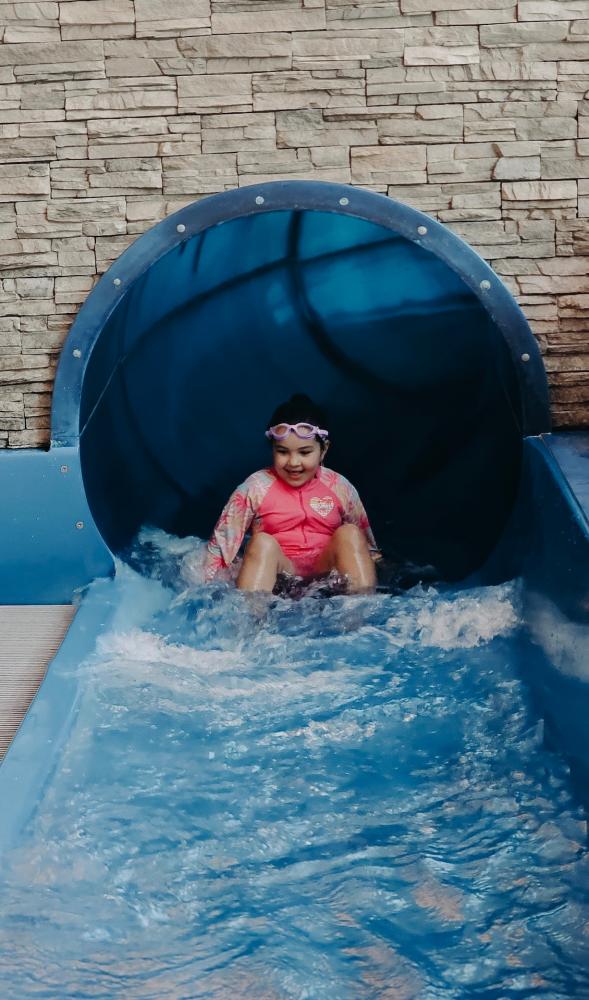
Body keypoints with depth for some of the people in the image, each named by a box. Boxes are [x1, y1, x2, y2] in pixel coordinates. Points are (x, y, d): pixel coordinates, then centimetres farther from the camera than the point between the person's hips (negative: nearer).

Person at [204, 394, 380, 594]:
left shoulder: (339, 488, 5)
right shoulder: (256, 488, -1)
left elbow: (365, 544, 14)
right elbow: (223, 541, -1)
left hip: (325, 573, 2)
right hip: (276, 576, -2)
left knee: (349, 533, -20)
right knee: (263, 542, -29)